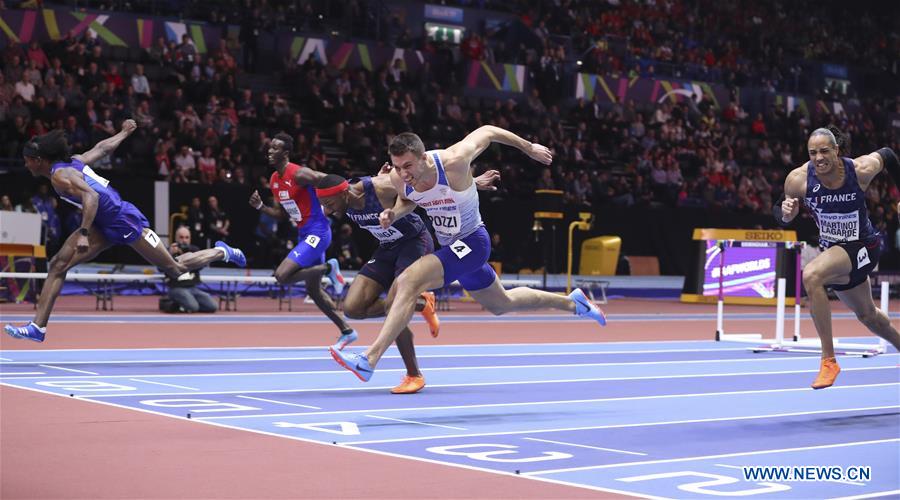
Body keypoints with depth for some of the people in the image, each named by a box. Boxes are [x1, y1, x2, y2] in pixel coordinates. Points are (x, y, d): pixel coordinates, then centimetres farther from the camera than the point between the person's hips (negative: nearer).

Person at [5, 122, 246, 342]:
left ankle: (220, 252, 28)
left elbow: (91, 197, -32)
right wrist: (124, 132, 35)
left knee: (175, 269, 5)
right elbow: (103, 147, 18)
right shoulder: (73, 161, 6)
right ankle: (38, 326, -2)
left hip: (124, 222, -10)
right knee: (58, 264, -2)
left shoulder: (60, 176, -19)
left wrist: (83, 234, -38)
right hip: (106, 225, 10)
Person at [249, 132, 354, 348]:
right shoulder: (274, 180, 8)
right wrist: (260, 206, 3)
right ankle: (347, 331, 25)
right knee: (314, 291, 14)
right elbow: (281, 213, 17)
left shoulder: (299, 174, -18)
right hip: (304, 234, 9)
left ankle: (329, 268, -3)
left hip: (317, 233, -9)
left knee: (282, 276, -20)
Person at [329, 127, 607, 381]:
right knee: (502, 305, 27)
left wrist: (530, 148, 2)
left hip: (471, 243, -8)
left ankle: (369, 359, -31)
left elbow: (487, 131, -13)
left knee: (409, 281, -28)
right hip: (449, 245, 8)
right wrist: (394, 213, -13)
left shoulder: (452, 162, -31)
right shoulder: (399, 178, -15)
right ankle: (571, 302, 49)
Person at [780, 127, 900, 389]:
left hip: (863, 247, -5)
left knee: (811, 275, -33)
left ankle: (829, 360, -26)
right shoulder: (798, 179, -18)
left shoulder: (861, 169, -22)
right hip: (834, 251, 5)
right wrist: (786, 212, -27)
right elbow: (783, 217, -4)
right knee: (867, 315, 26)